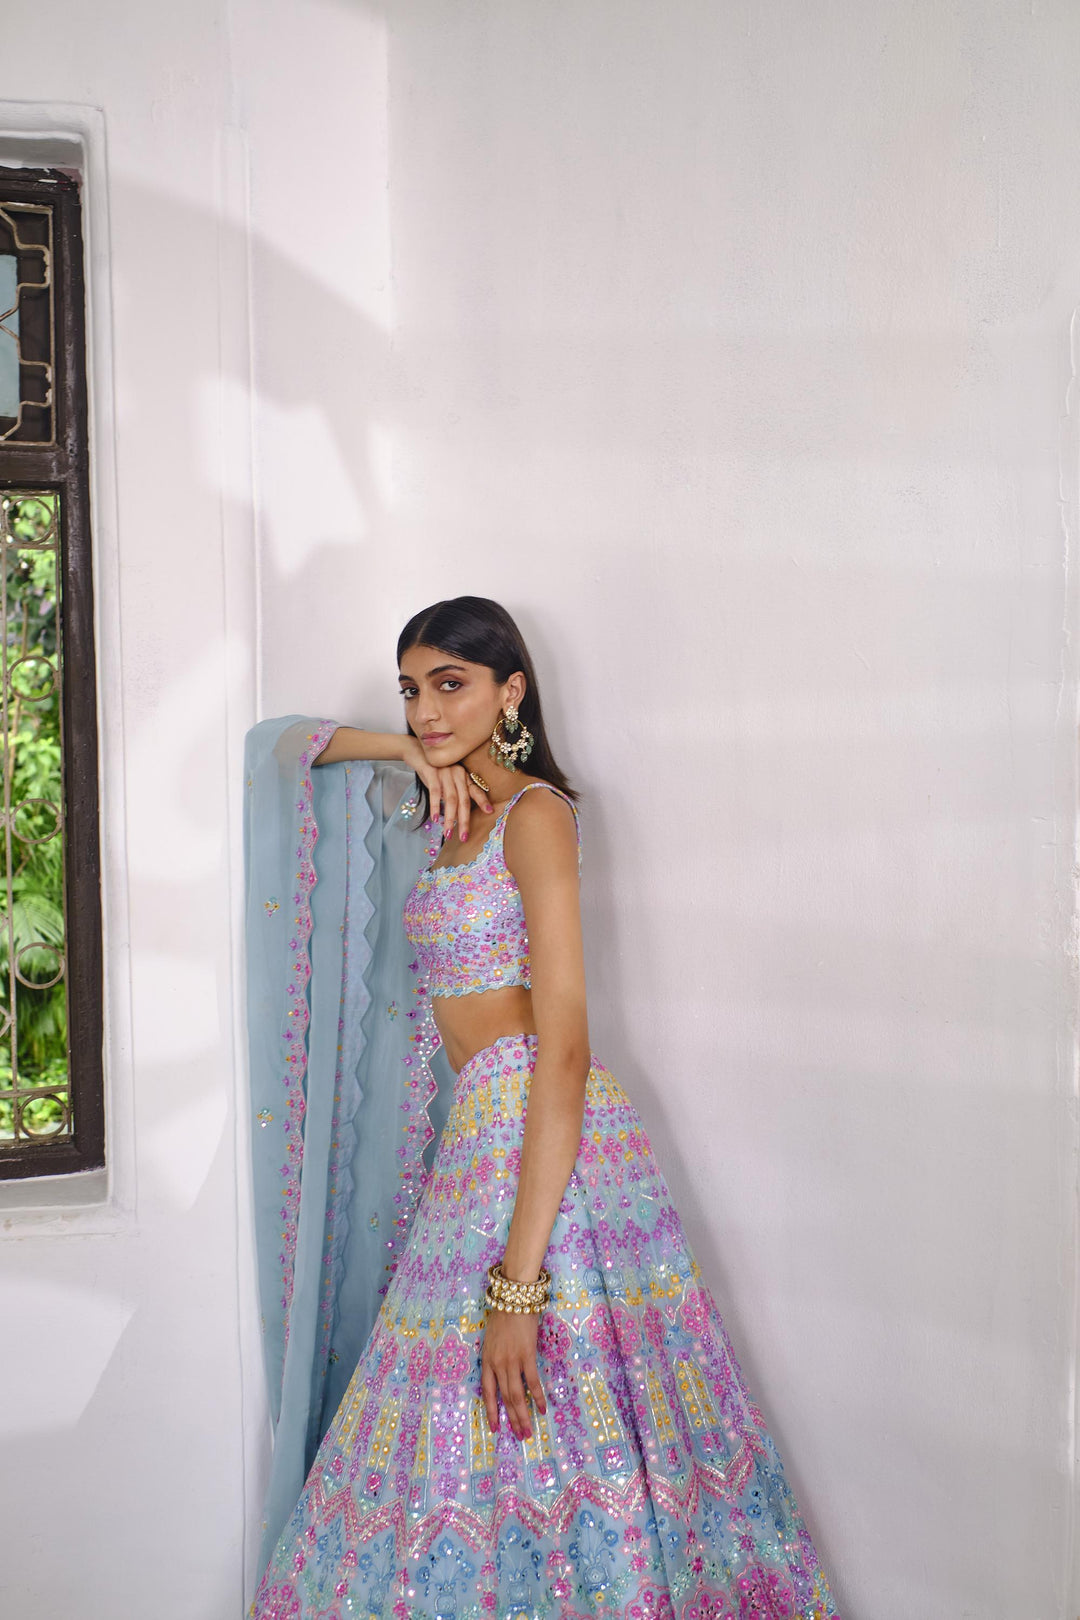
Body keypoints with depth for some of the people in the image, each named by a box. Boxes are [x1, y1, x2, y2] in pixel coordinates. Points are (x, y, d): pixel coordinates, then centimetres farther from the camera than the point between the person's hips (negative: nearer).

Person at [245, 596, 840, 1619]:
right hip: (480, 1121, 8)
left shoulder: (533, 811, -11)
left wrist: (517, 1280, -25)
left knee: (544, 1436, -6)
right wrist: (411, 751, 8)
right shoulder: (461, 807, 14)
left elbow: (564, 1049, -19)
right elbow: (311, 746, 30)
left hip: (540, 1134, -8)